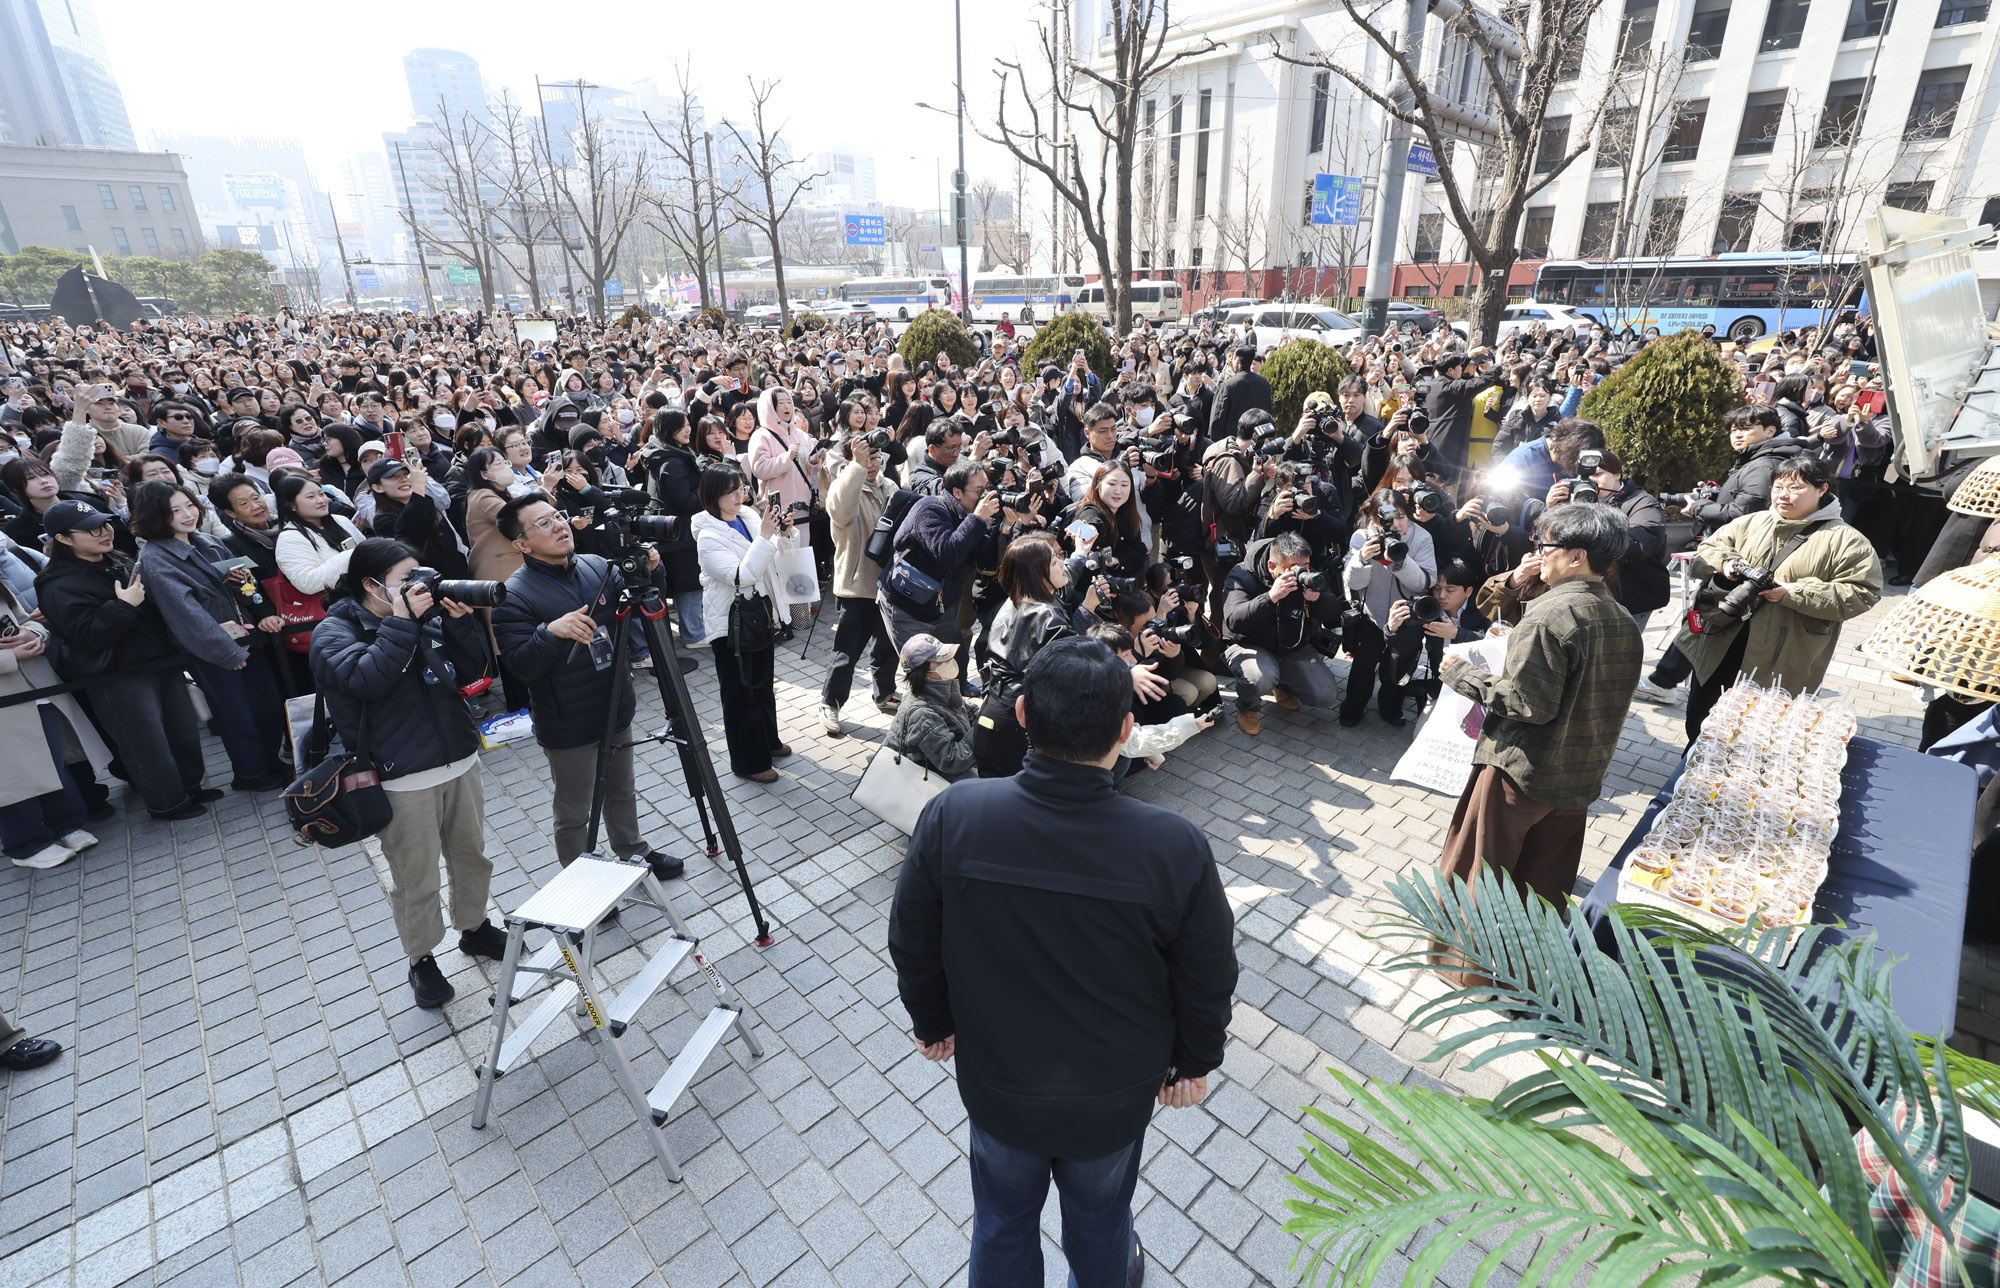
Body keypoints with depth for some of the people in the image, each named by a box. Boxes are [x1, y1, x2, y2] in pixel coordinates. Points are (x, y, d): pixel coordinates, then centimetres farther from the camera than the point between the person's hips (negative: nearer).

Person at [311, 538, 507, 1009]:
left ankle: (474, 928, 39)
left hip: (461, 761, 5)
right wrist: (401, 621, -25)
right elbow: (368, 678, -26)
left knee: (472, 856, 18)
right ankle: (421, 960, 27)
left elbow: (471, 670, 4)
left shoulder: (426, 614, 6)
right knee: (416, 881, 7)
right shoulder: (333, 632, -7)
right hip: (402, 780, -5)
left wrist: (460, 621, -9)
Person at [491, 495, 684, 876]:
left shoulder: (599, 567, -2)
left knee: (622, 793, 25)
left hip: (616, 711, 5)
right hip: (567, 727, -5)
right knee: (573, 815, 13)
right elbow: (519, 665, -21)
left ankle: (633, 853, 47)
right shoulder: (514, 596, -17)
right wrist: (551, 632, -38)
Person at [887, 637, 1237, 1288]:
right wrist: (1194, 1061, 7)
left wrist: (932, 1024, 9)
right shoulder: (1176, 848, -30)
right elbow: (1208, 981, -13)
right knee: (1100, 1220, 31)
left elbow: (912, 943, -11)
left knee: (1003, 1219, 30)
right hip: (1114, 1099, 0)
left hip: (996, 1083, 1)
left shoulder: (952, 816, -27)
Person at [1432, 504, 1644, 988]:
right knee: (1546, 880, 21)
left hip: (1519, 770, -8)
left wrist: (1466, 675, -13)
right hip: (1580, 777, 8)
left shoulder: (1552, 613, -22)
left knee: (1476, 867, 10)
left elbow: (1530, 703, -24)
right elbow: (1599, 697, 13)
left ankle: (1467, 963, 25)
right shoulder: (1624, 621, 3)